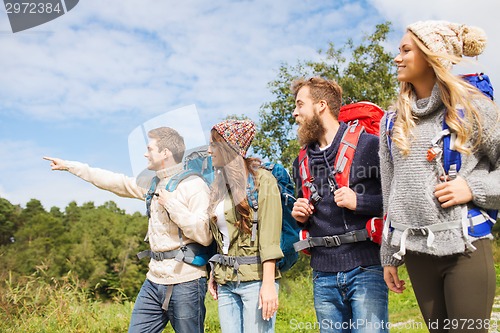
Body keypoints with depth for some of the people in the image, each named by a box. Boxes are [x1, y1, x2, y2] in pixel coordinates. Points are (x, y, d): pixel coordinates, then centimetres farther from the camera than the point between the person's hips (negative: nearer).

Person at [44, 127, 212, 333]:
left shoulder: (195, 186, -13)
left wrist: (172, 203, -17)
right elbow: (114, 182, 18)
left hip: (185, 284, -7)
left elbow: (204, 236, -21)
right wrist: (69, 166, 22)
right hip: (154, 280, 8)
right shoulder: (153, 184, 11)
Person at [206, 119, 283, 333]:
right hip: (226, 281, 7)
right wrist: (214, 273, 10)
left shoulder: (261, 179, -6)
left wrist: (268, 283, -17)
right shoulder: (220, 185, 15)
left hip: (255, 278, -7)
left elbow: (269, 236, -13)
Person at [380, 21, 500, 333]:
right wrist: (389, 256, 12)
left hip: (465, 247, -3)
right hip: (416, 251, 4)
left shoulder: (472, 107, -2)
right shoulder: (392, 122, 8)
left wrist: (475, 187, -16)